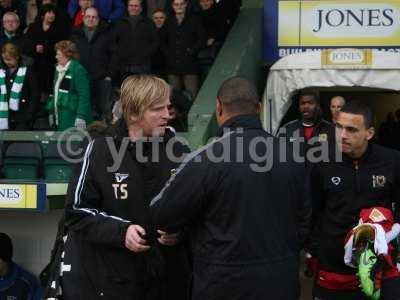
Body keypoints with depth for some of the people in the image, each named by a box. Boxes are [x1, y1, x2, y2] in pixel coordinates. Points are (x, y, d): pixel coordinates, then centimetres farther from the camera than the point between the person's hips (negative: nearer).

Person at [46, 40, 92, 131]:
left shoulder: (78, 70, -14)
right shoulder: (59, 69, 14)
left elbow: (84, 95, -19)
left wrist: (81, 117, -23)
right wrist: (51, 111, 21)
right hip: (60, 118, 9)